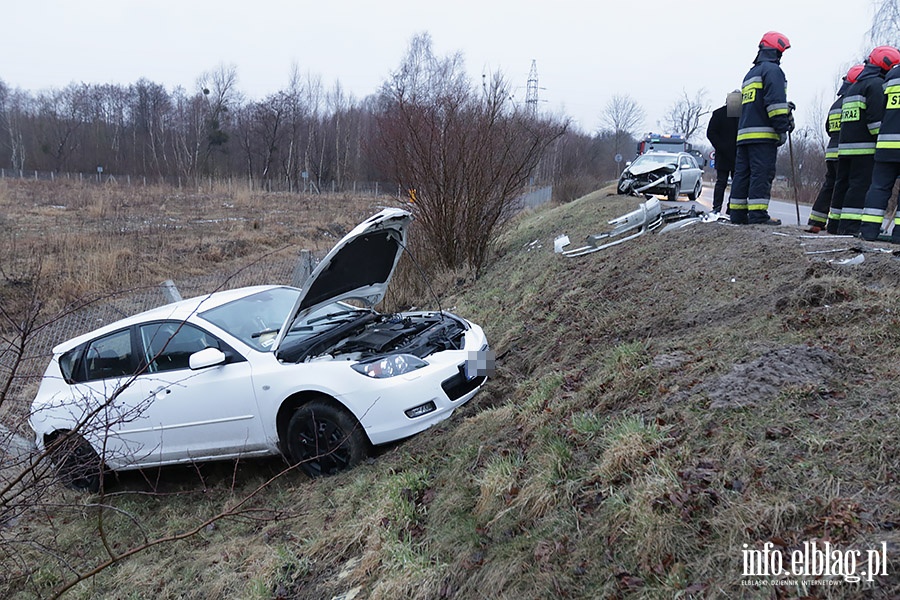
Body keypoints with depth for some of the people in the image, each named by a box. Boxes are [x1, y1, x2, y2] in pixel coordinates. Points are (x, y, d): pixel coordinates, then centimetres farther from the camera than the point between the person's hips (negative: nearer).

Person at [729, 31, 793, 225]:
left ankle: (738, 213, 5)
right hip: (763, 134, -8)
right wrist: (782, 128, -15)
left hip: (744, 133, 9)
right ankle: (758, 214, -17)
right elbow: (775, 100, -13)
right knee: (762, 173, -12)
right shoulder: (772, 69, -2)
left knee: (742, 173, 5)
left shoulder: (750, 74, 27)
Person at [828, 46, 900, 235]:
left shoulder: (852, 87, 23)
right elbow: (876, 117, -16)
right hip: (865, 148, -9)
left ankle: (835, 224, 12)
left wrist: (846, 142, 21)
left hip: (845, 146, 9)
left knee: (842, 184, 10)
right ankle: (849, 226, -15)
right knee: (860, 185, -10)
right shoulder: (876, 84, -5)